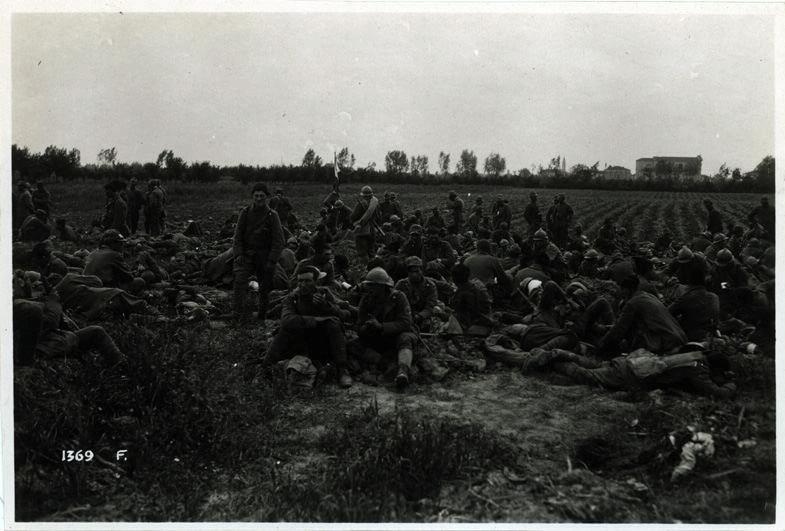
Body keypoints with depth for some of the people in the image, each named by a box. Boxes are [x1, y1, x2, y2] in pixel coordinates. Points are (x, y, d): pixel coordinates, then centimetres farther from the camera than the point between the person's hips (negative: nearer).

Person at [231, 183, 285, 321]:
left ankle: (263, 317, 18)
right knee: (240, 280, -19)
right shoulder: (245, 212, 3)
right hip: (246, 255, 1)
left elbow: (278, 241, -3)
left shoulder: (272, 215, -2)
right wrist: (238, 254, -7)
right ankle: (238, 313, -21)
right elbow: (237, 235, 6)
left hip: (265, 257, 0)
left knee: (265, 288, 5)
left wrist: (272, 261, -11)